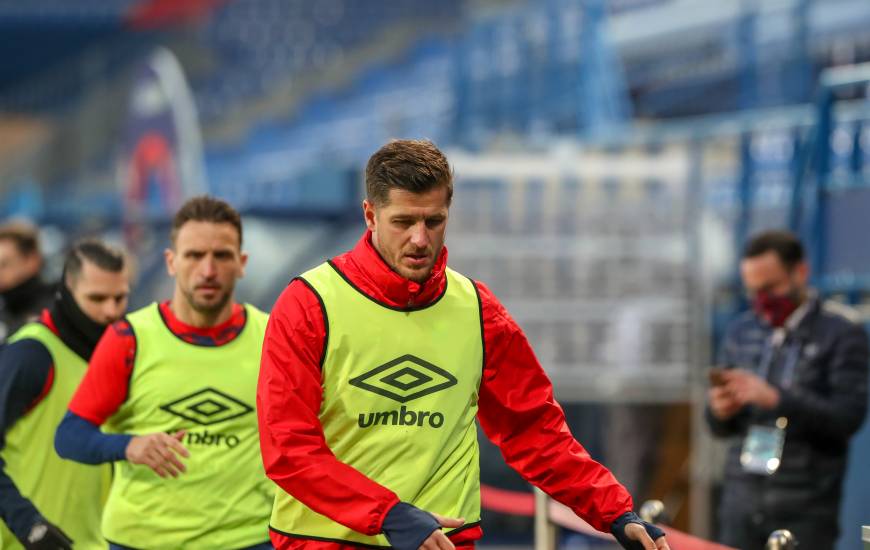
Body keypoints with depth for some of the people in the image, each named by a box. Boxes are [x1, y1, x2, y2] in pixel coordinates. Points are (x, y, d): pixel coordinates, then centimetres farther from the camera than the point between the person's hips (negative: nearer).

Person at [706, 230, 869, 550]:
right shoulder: (741, 331, 13)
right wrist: (720, 412, -6)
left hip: (805, 510, -4)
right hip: (741, 500, 4)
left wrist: (775, 398, -22)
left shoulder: (841, 332, -2)